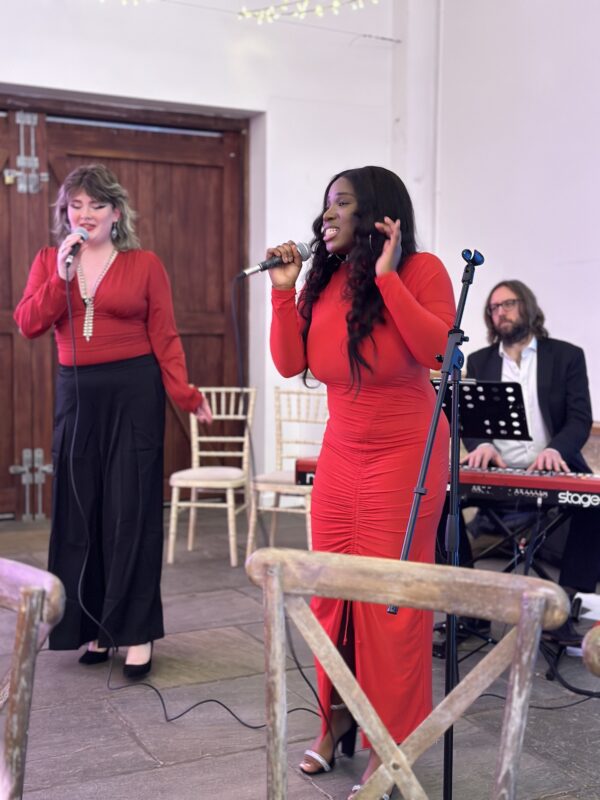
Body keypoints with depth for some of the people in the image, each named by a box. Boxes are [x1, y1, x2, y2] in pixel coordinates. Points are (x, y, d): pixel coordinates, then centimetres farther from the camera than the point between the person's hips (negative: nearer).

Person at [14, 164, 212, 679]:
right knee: (81, 510, 6)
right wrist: (62, 276, -11)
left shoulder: (145, 265, 1)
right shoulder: (49, 261, 10)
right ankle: (93, 626, 18)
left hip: (134, 392, -3)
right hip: (76, 393, 3)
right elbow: (28, 325, -2)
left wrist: (185, 394, -11)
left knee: (132, 509, -2)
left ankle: (137, 631, 5)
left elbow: (165, 338, -2)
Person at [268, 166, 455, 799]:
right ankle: (336, 716, 27)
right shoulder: (325, 280, 8)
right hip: (339, 455, 6)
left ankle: (389, 742, 12)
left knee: (390, 599, -2)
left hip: (403, 457, -6)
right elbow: (290, 363, 5)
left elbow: (438, 351, -23)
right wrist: (284, 292, -3)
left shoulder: (421, 270, -8)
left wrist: (387, 277, -22)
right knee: (330, 591, 9)